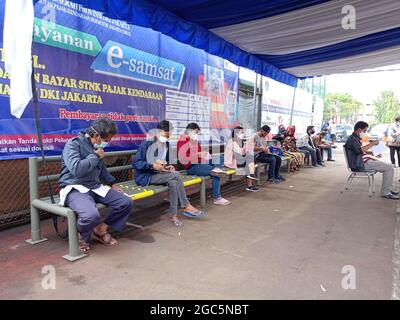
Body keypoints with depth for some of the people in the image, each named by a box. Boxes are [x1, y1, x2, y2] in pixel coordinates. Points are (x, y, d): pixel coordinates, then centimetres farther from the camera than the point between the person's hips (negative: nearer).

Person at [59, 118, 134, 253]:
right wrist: (96, 156, -15)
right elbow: (76, 169, -28)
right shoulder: (73, 144, -11)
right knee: (92, 215, -37)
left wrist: (112, 183, 20)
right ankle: (80, 236, 0)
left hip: (95, 187, 8)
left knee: (127, 203, -6)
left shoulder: (97, 147, 12)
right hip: (75, 188, -7)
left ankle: (101, 229, 10)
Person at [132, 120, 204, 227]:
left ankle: (173, 215, -21)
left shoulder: (167, 144, 9)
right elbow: (136, 163, -13)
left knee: (173, 182, -28)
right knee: (176, 175, -27)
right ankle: (186, 207, -18)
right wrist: (153, 166, -24)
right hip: (146, 176, -6)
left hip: (160, 174, 6)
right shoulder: (147, 143, -10)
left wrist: (170, 167, -1)